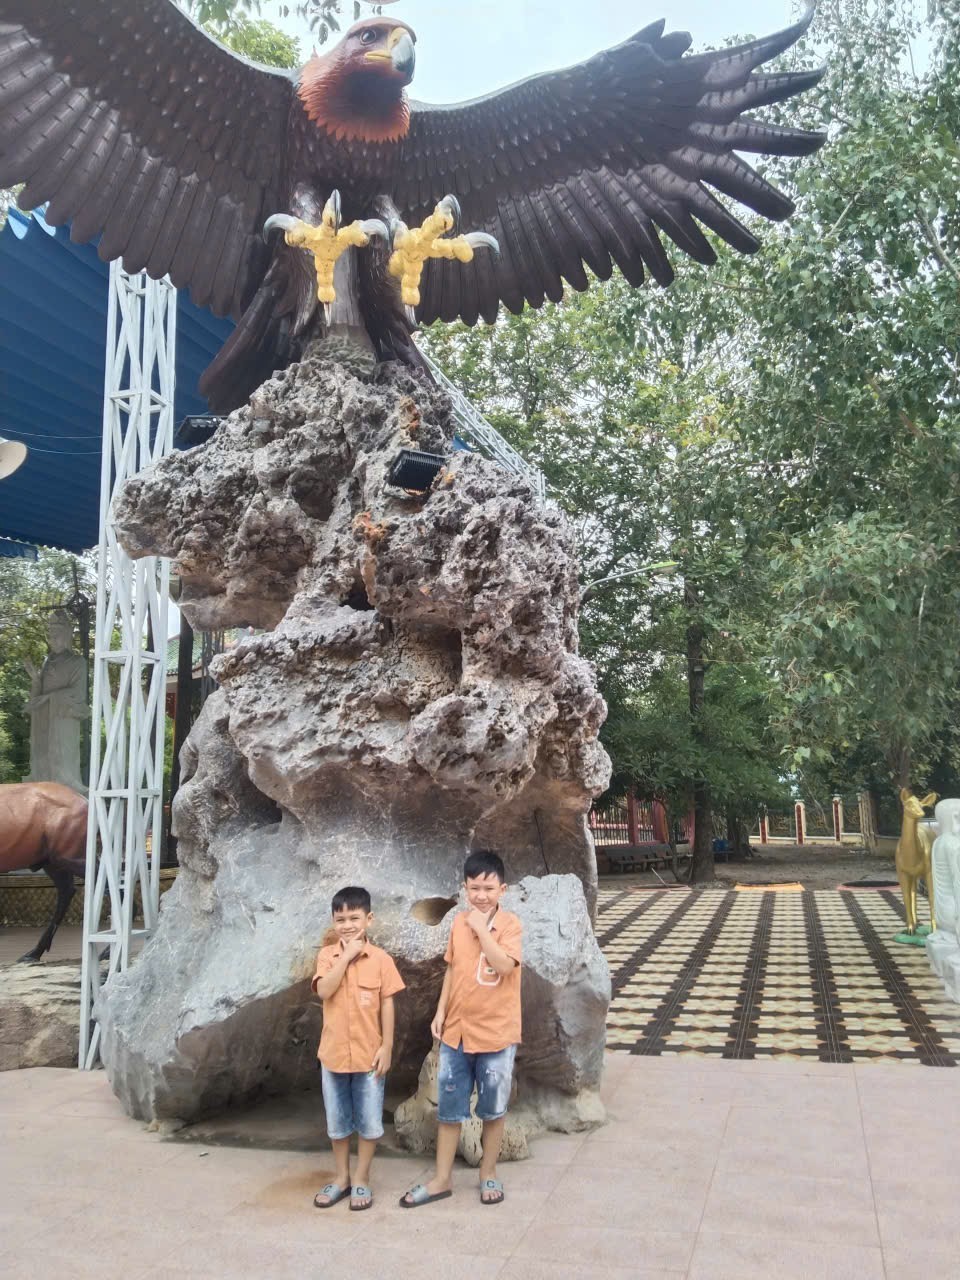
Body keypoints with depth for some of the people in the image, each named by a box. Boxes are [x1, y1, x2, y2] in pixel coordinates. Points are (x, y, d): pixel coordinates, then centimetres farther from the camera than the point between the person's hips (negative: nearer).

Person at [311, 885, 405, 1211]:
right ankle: (341, 1178, 32)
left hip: (369, 1054, -1)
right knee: (337, 1122, 15)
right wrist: (346, 955, -23)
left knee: (368, 1121, 9)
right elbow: (324, 991, -21)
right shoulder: (327, 955, -5)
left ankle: (361, 1179, 25)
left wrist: (386, 1047, -6)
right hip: (334, 1052, 2)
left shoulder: (381, 959, -8)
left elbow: (387, 1005, -4)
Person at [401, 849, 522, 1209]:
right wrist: (441, 1010, 6)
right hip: (456, 1031, 4)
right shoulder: (459, 923, 2)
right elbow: (452, 968, 11)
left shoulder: (510, 925, -13)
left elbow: (504, 965, -28)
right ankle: (441, 1179, 25)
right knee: (448, 1109, 12)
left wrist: (481, 927, -24)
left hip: (496, 1034, -4)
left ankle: (488, 1172, 31)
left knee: (493, 1109, 12)